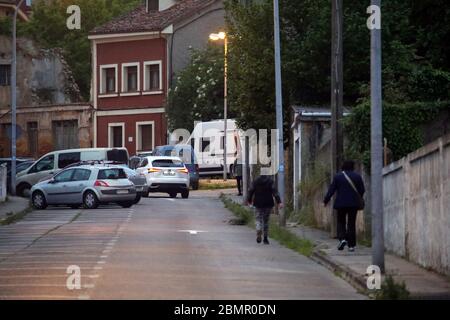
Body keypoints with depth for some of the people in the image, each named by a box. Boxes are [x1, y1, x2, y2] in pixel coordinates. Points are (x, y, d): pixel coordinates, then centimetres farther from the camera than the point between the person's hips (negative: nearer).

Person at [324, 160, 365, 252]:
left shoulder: (338, 177, -2)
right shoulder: (357, 176, 0)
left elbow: (331, 190, -2)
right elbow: (362, 190, 4)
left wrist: (326, 200, 8)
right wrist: (359, 199, 23)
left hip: (341, 203, -1)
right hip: (354, 203, 1)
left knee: (341, 222, 12)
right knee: (351, 224, 5)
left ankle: (342, 239, -11)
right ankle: (351, 245, 2)